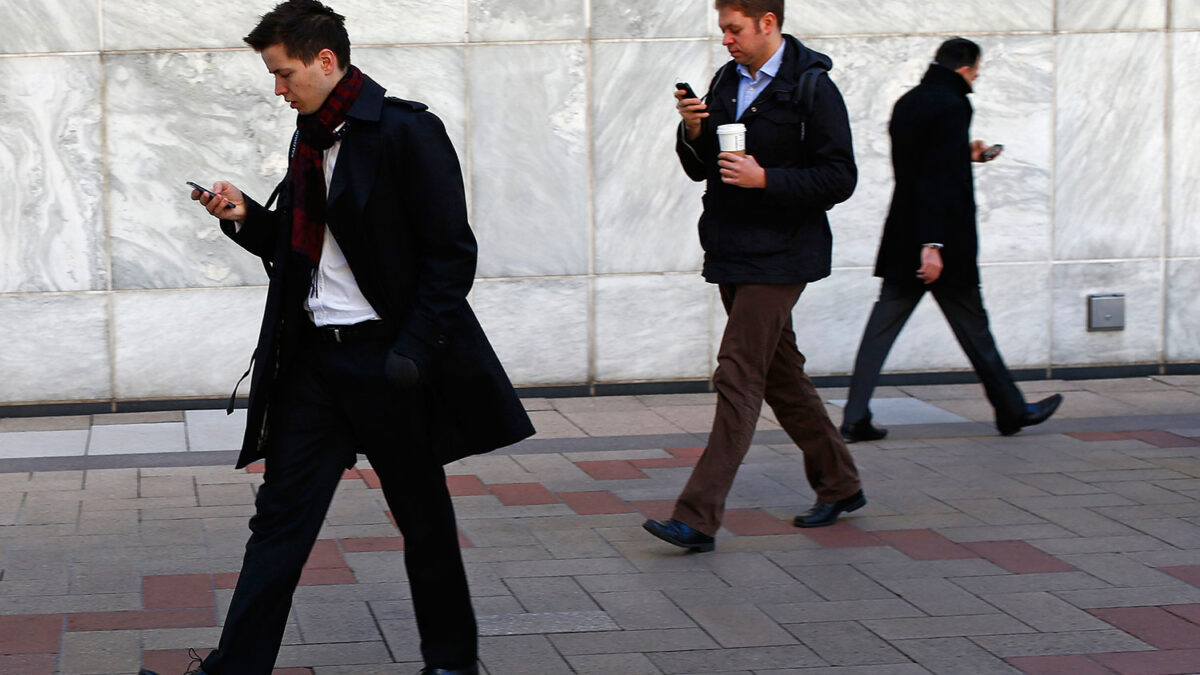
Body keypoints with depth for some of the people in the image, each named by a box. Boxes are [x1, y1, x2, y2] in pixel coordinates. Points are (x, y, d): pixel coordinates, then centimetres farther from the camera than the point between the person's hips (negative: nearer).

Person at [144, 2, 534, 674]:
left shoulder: (406, 132, -12)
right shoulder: (311, 138, 12)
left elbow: (451, 253, -14)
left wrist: (412, 353, -20)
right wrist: (247, 216, 2)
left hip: (387, 358, -7)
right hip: (316, 355, 7)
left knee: (424, 518, 8)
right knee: (281, 515, 4)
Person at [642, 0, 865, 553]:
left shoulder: (812, 88, -11)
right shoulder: (726, 82, 11)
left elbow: (839, 179, -13)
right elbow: (700, 170, 15)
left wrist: (764, 179, -22)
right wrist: (693, 131, -6)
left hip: (778, 258, -8)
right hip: (731, 253, 8)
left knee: (738, 377, -12)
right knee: (779, 374, 15)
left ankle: (698, 517, -14)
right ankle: (839, 485, 30)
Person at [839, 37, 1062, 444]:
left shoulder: (907, 103, 11)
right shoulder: (951, 106, -15)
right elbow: (941, 179, -22)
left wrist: (966, 156, 31)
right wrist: (934, 244, -26)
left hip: (902, 241, 7)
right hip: (944, 241, -7)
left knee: (882, 324, 3)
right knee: (972, 325, 6)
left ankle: (855, 417, -2)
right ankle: (1011, 410, 21)